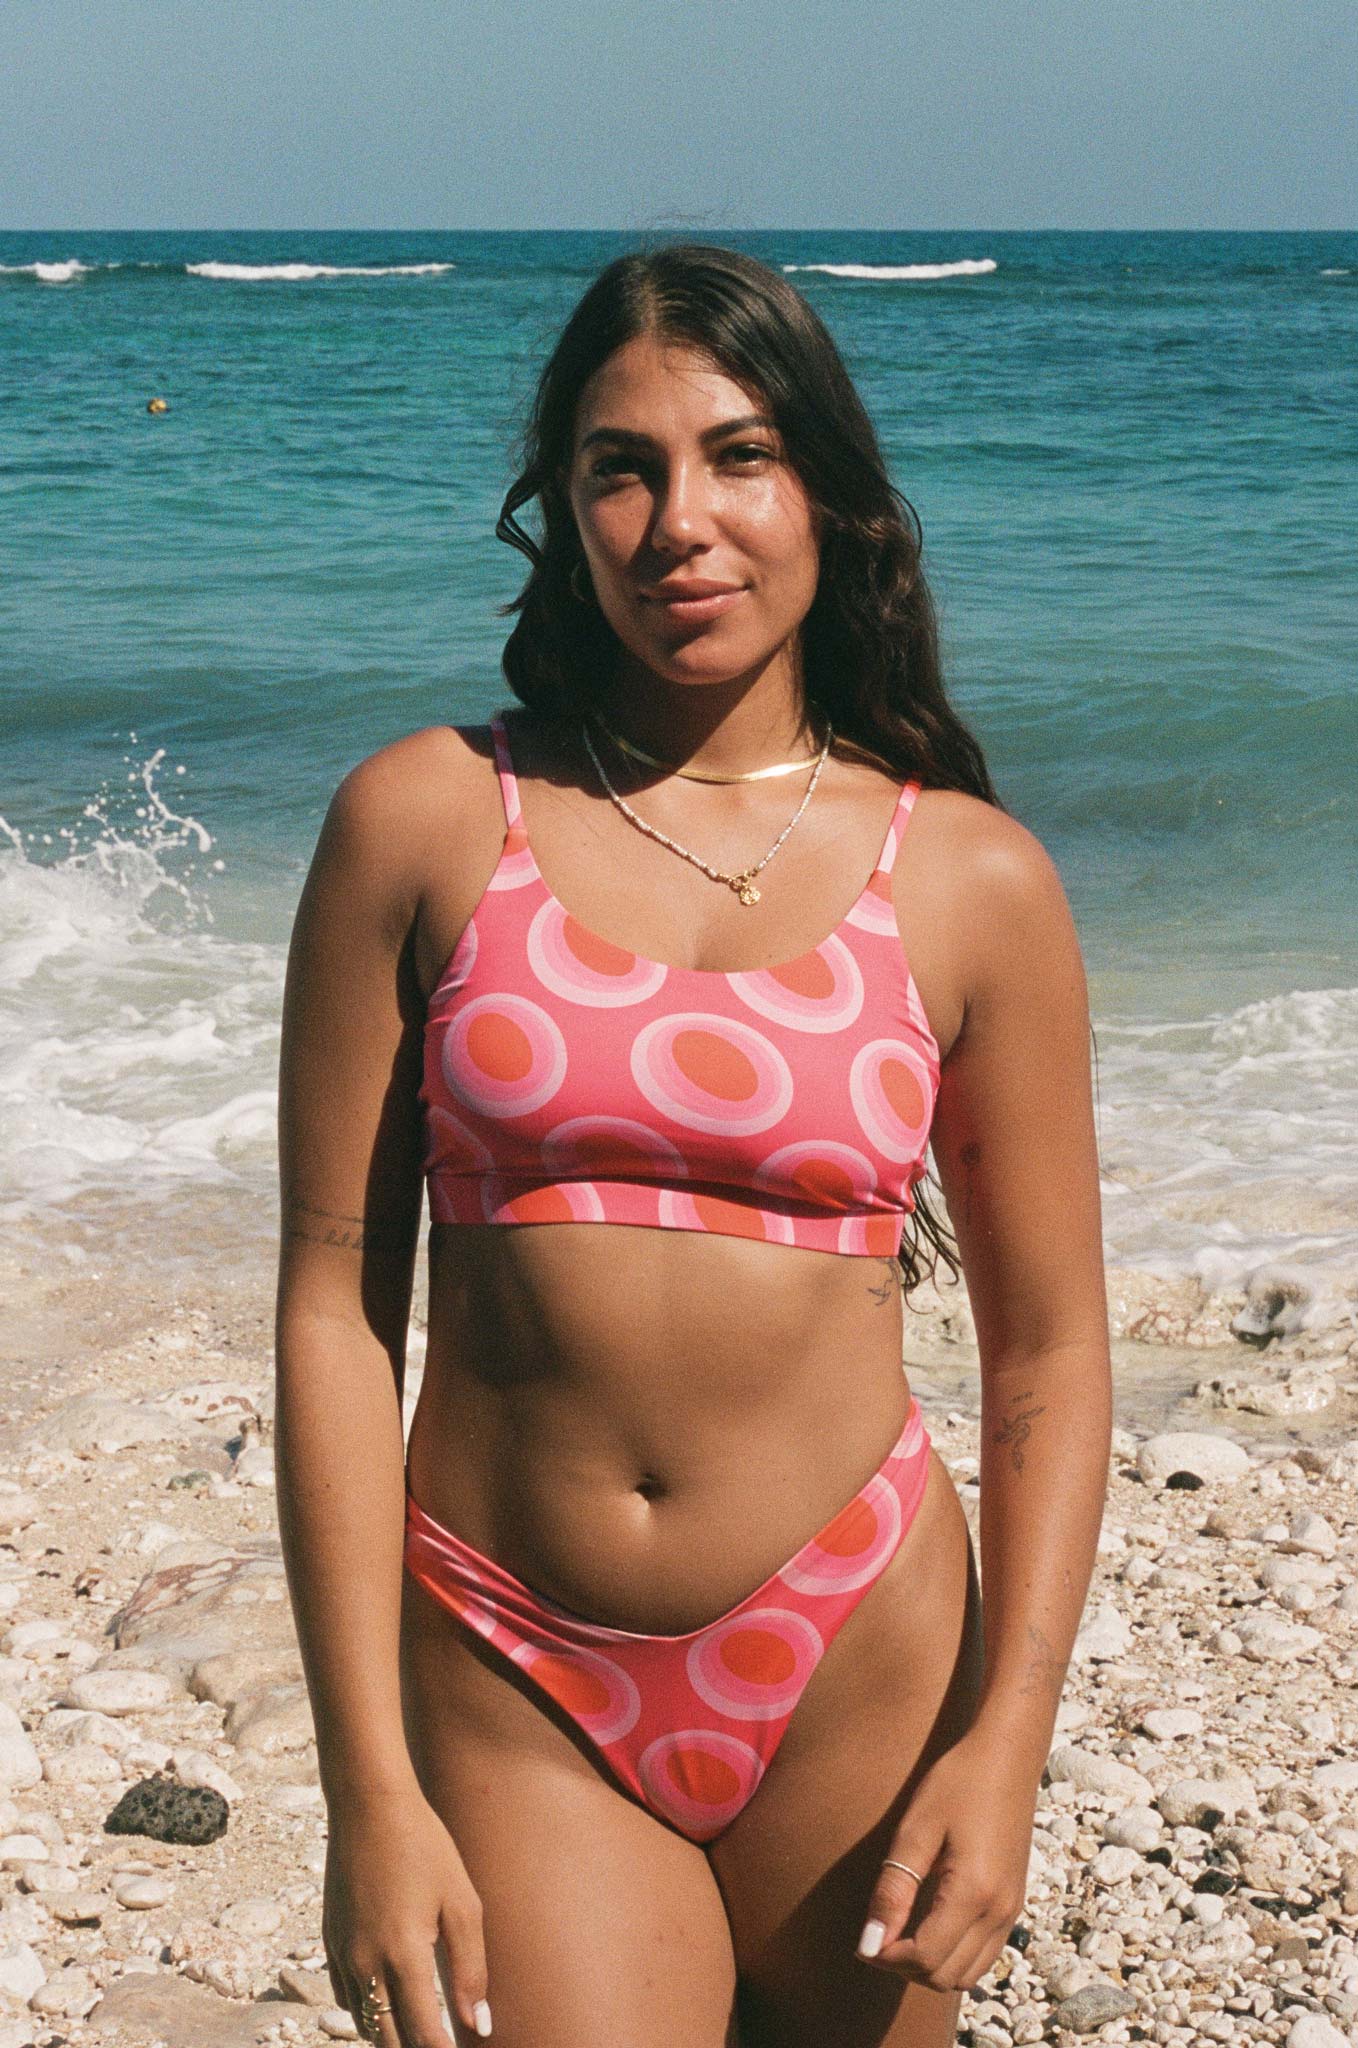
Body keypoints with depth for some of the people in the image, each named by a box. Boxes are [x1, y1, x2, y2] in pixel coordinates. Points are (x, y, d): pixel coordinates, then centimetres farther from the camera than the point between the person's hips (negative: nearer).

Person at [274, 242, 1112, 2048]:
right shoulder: (427, 820, -3)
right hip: (515, 1695, -1)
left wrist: (1009, 1738, -6)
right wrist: (368, 1784, -8)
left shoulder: (973, 880, -1)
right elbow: (335, 1301, -5)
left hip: (860, 1668, 2)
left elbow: (1048, 1349, 4)